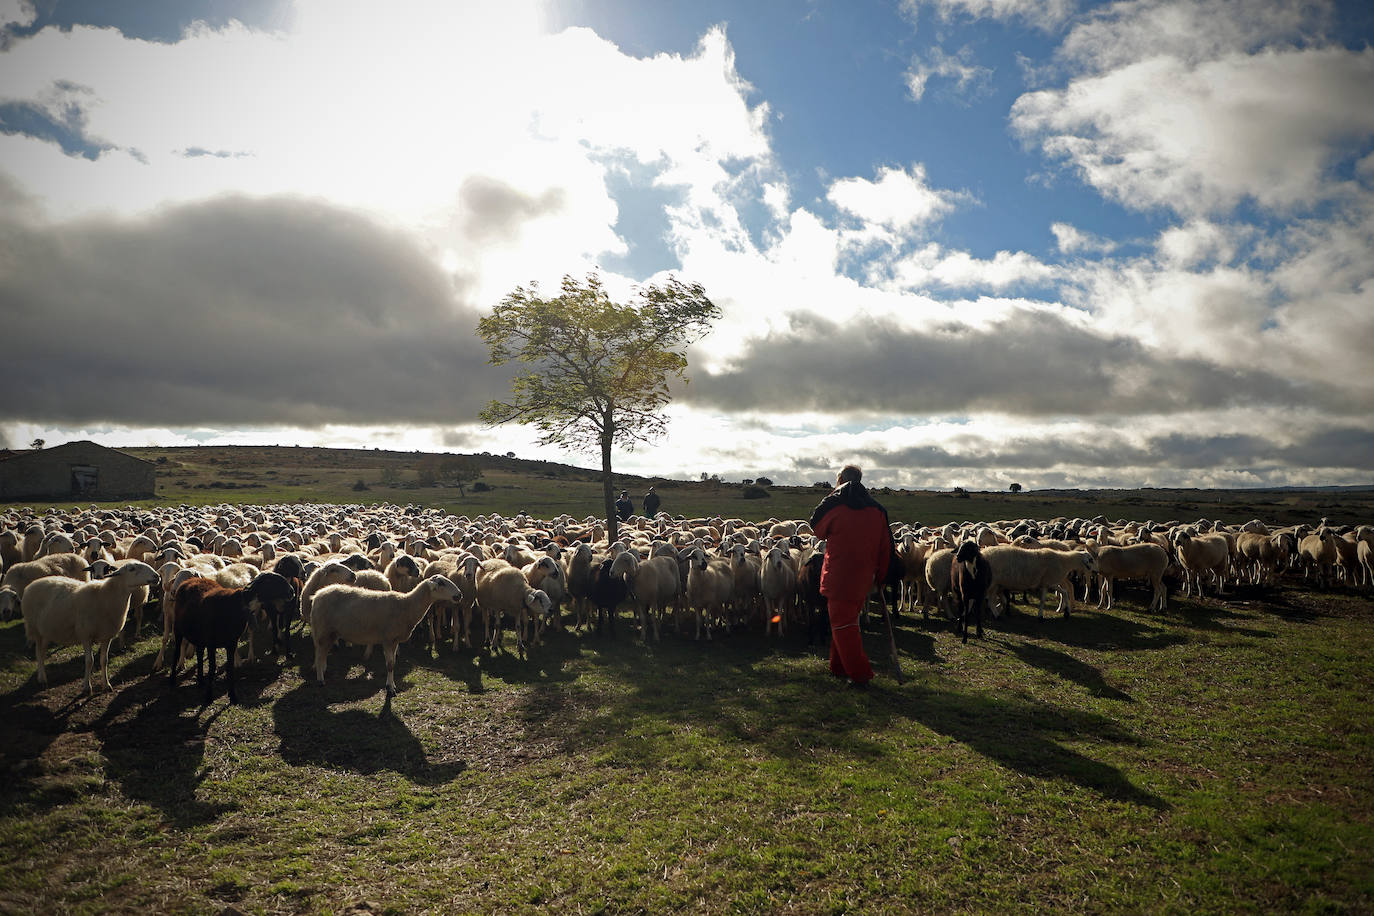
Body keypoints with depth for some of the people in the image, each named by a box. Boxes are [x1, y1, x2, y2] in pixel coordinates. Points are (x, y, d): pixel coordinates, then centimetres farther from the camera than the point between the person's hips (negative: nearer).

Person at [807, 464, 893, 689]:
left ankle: (860, 674, -4)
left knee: (842, 624, 0)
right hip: (863, 578, 5)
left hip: (839, 576, -5)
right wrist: (879, 575, 16)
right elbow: (885, 546, 8)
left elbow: (817, 528, 8)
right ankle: (839, 666, 28)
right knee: (849, 621, 19)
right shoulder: (876, 509, 6)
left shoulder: (834, 504, -7)